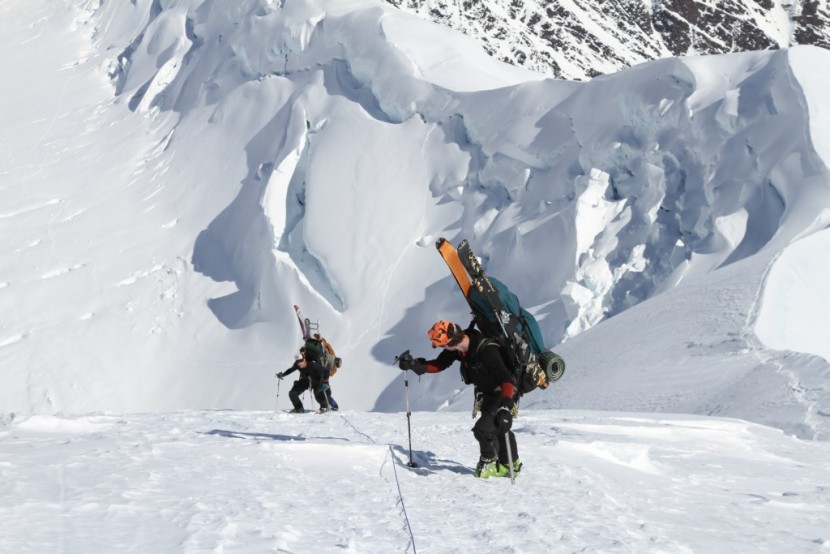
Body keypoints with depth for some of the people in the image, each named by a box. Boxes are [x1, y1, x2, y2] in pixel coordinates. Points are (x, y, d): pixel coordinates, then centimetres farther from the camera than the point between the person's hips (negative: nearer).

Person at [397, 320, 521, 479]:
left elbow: (506, 378, -41)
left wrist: (506, 406, -53)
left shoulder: (486, 351, -37)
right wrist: (415, 365, -16)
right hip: (485, 393, 8)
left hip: (502, 394, -8)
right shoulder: (457, 348, -13)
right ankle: (510, 465, 38)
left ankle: (489, 462, 9)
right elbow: (439, 364, 0)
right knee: (497, 430, 20)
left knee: (482, 429, -18)